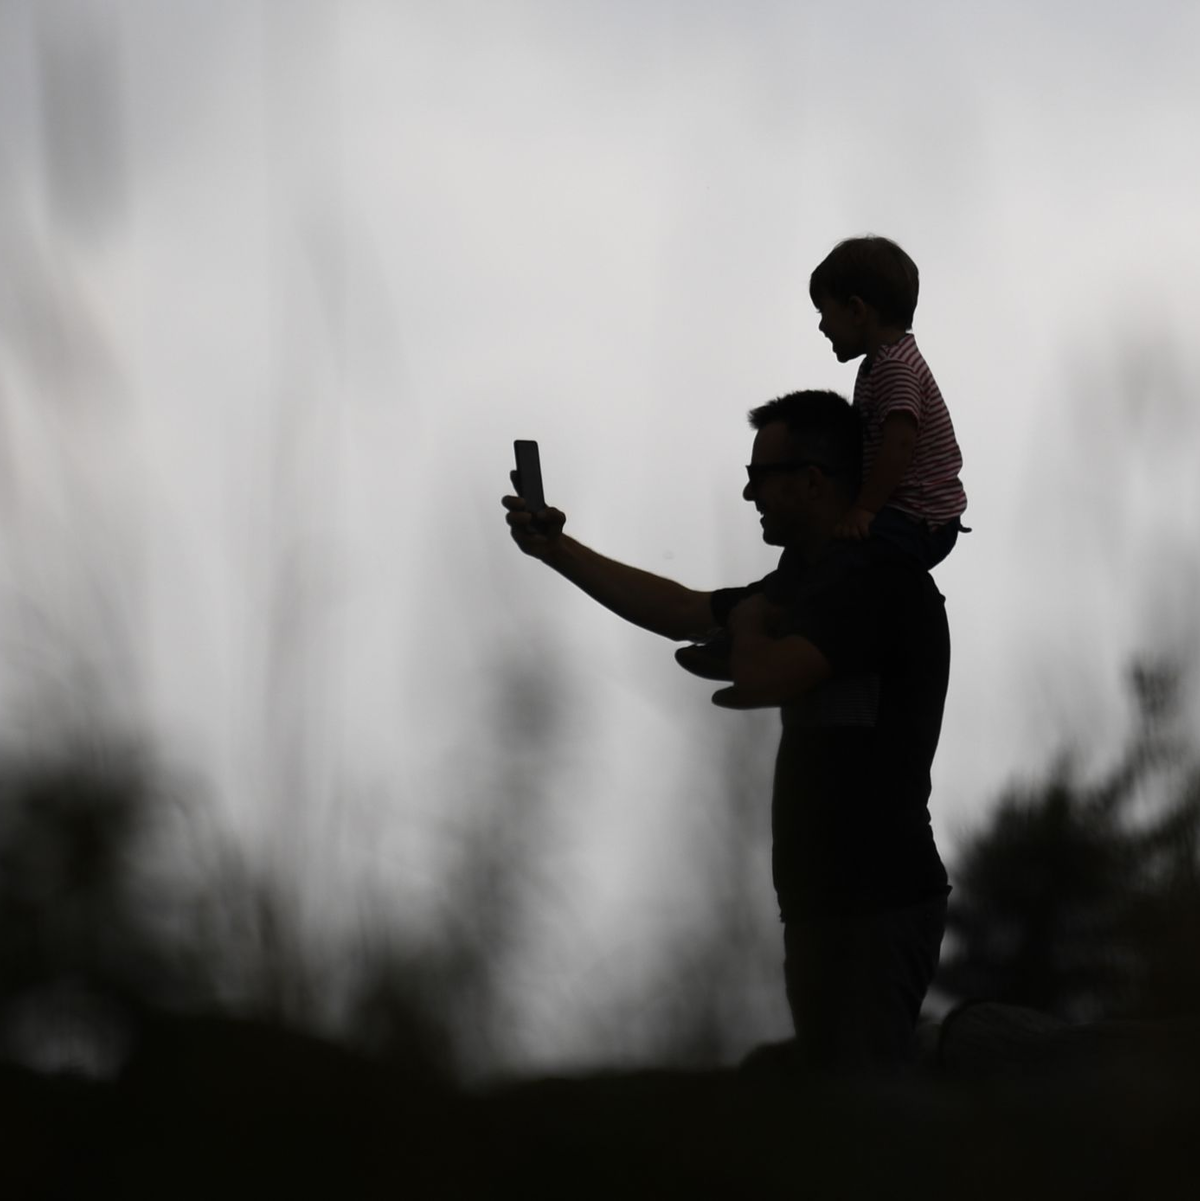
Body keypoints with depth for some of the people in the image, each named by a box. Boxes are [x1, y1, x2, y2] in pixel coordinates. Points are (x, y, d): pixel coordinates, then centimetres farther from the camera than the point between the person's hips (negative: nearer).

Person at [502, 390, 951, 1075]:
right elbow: (682, 612, 27)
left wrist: (747, 622, -1)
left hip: (875, 908, -10)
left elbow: (762, 678, -25)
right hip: (830, 899, 10)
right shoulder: (811, 579, 19)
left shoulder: (879, 577, -15)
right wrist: (555, 549, 27)